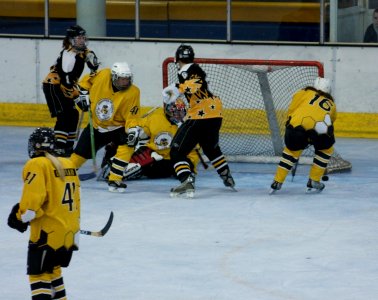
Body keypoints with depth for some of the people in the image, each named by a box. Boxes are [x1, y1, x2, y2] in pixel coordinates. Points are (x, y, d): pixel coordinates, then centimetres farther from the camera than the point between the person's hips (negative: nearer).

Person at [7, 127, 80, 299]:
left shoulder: (37, 165, -10)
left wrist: (21, 217, -3)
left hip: (48, 232, -8)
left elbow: (33, 197, -19)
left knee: (39, 273, -7)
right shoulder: (68, 164, 12)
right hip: (69, 232, 8)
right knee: (51, 269, 24)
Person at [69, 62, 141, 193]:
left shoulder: (133, 92, -22)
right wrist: (84, 95, -6)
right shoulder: (103, 75, -19)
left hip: (117, 126, -2)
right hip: (96, 124, 2)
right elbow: (86, 81, 2)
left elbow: (132, 117, -22)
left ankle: (114, 181, -23)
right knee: (80, 152, 8)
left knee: (127, 146, -28)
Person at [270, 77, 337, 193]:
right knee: (326, 149, 30)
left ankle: (277, 182, 22)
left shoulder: (306, 93, 28)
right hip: (320, 127, 0)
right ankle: (314, 181, 26)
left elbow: (291, 110, 18)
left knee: (292, 150, 26)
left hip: (297, 124, 0)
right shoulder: (331, 104, 35)